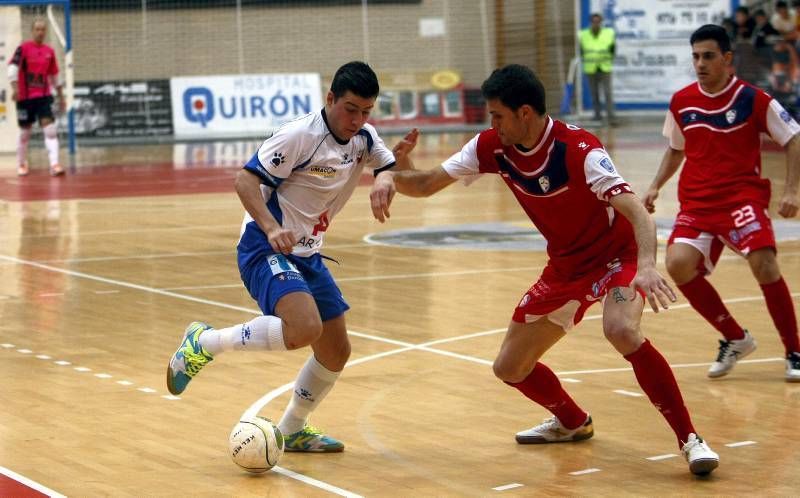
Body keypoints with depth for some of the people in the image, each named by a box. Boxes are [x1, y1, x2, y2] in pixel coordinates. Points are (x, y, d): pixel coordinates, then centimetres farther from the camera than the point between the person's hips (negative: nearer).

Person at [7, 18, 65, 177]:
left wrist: (61, 96, 19)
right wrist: (14, 88, -30)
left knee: (50, 130, -12)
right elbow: (13, 67, -16)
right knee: (25, 132, 8)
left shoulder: (49, 51, 7)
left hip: (44, 96, 3)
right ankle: (21, 164, 26)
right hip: (25, 97, -3)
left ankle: (54, 165, -18)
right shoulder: (23, 48, -6)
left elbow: (54, 75, 16)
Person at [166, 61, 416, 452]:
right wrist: (271, 228, -35)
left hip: (306, 254, 8)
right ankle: (205, 342, -14)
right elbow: (245, 180, -20)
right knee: (304, 328, -32)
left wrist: (402, 159, -21)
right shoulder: (299, 136, -19)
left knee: (336, 352, 10)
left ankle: (291, 431, 32)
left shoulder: (364, 140, 2)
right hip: (266, 249, -8)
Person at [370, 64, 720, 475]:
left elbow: (636, 212, -35)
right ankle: (572, 422, 39)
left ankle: (689, 439, -26)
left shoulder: (578, 149, -27)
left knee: (621, 330, -37)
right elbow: (428, 183, -1)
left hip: (617, 256, -7)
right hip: (565, 267, 7)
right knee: (510, 368, 8)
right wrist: (390, 177, -22)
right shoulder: (493, 147, -9)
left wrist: (646, 266, -53)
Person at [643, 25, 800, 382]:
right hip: (697, 202, 4)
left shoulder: (753, 99, -7)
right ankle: (735, 339, 3)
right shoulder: (681, 102, 6)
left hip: (742, 195, -4)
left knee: (763, 263, -26)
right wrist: (655, 187, 9)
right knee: (679, 264, -19)